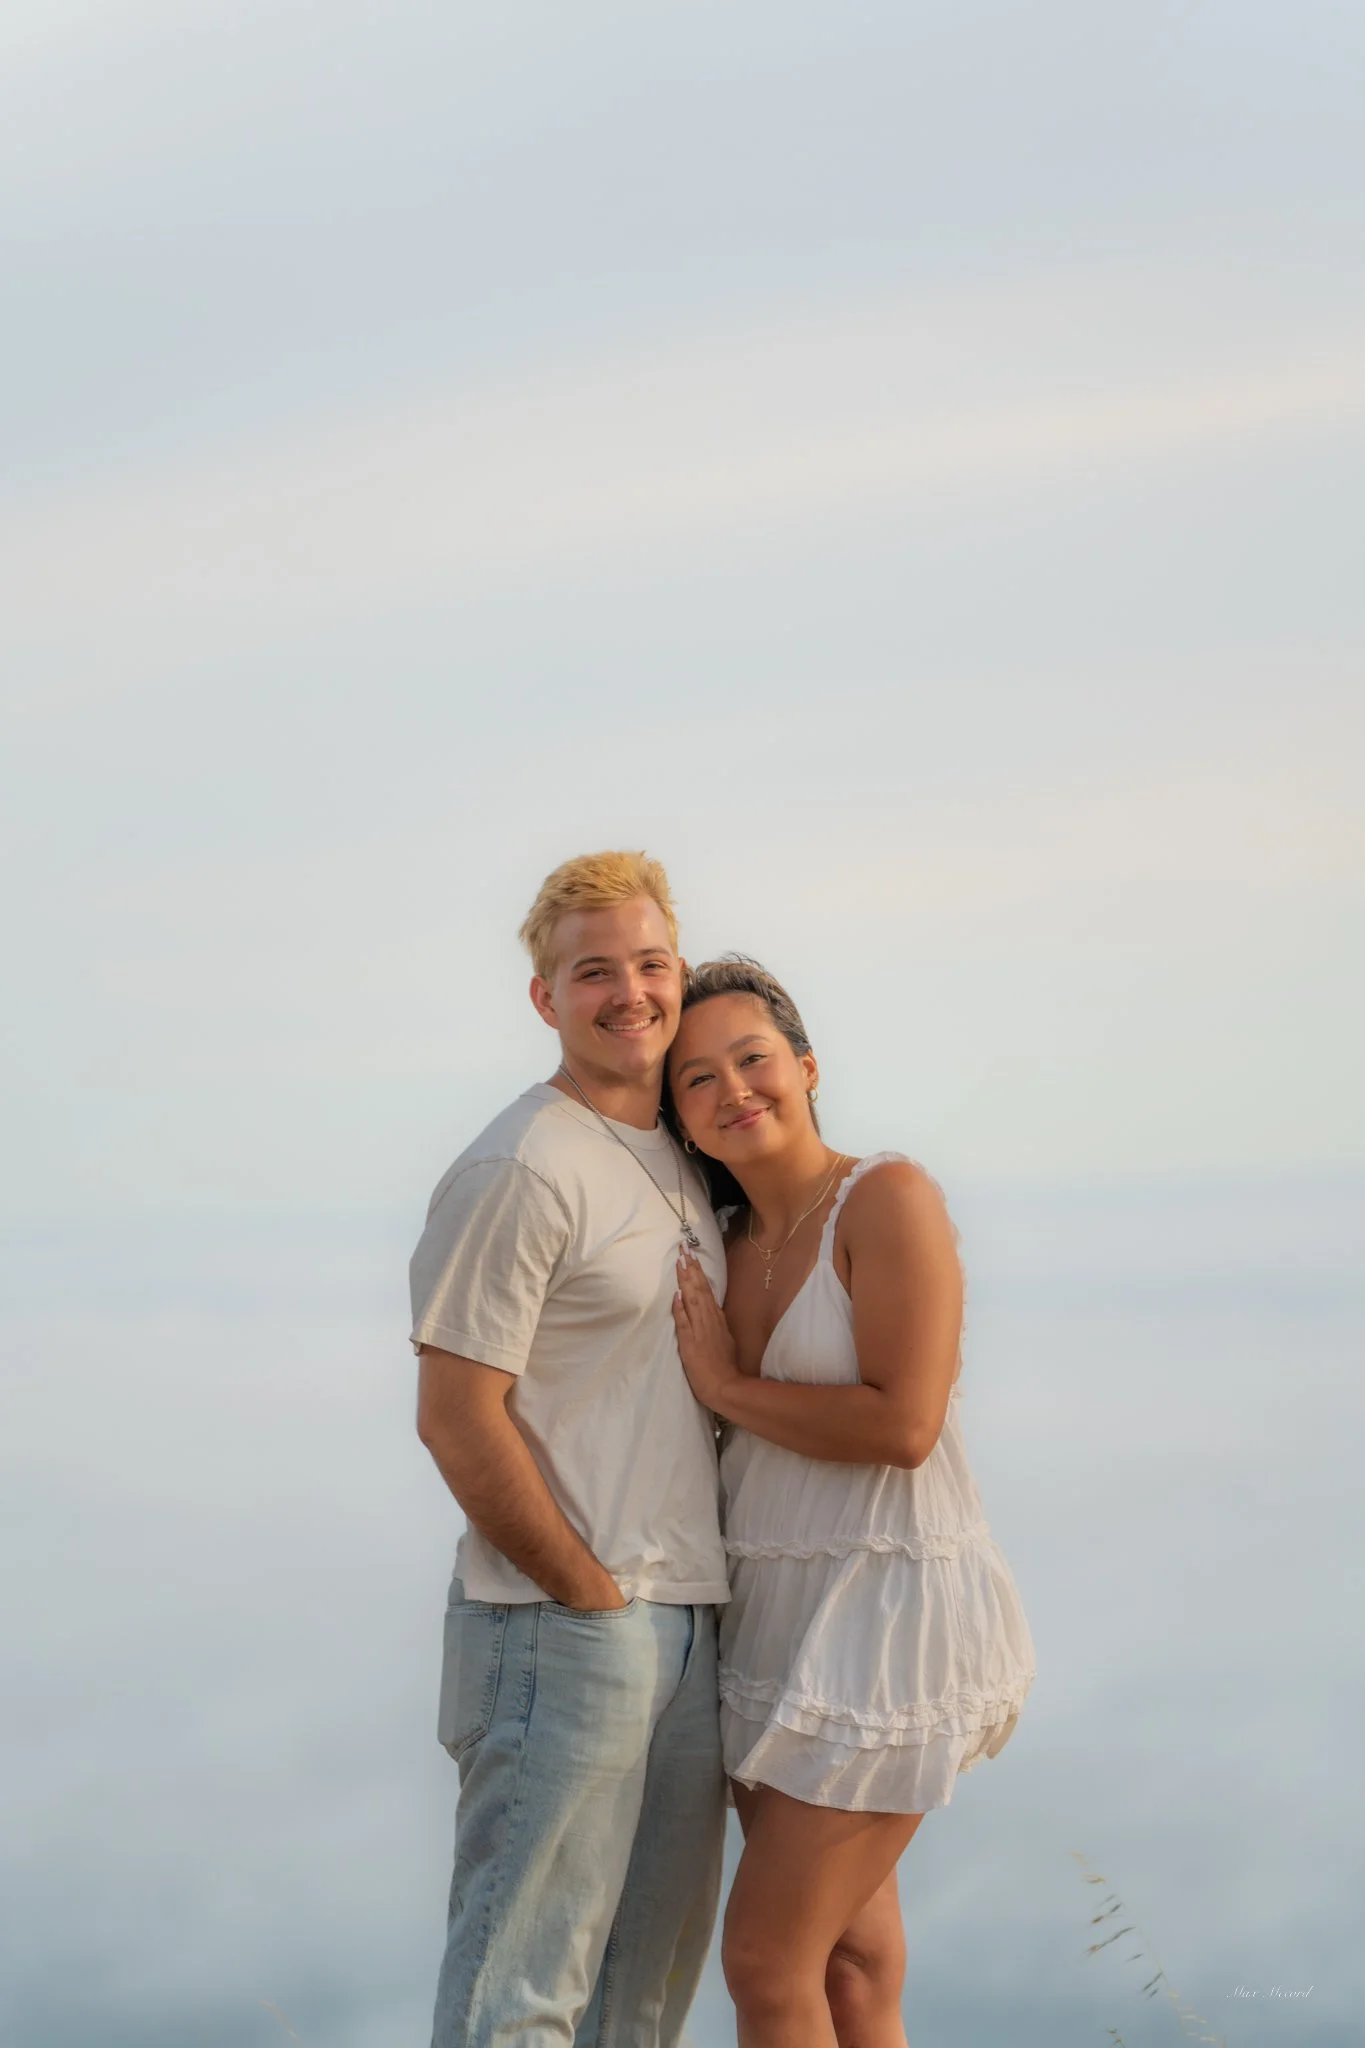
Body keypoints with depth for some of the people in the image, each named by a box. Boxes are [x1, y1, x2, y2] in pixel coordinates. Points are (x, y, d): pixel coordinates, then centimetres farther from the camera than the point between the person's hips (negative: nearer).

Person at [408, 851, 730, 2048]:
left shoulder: (683, 1162, 14)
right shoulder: (521, 1171, -12)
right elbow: (456, 1418, -15)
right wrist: (592, 1596, -12)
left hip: (688, 1624, 8)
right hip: (562, 1634, -8)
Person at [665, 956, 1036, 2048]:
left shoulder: (887, 1197, -12)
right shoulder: (731, 1247, 10)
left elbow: (903, 1425, -20)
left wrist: (725, 1385, -10)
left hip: (886, 1605, -8)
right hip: (774, 1610, 8)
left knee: (765, 1959, -7)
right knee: (849, 1956, 13)